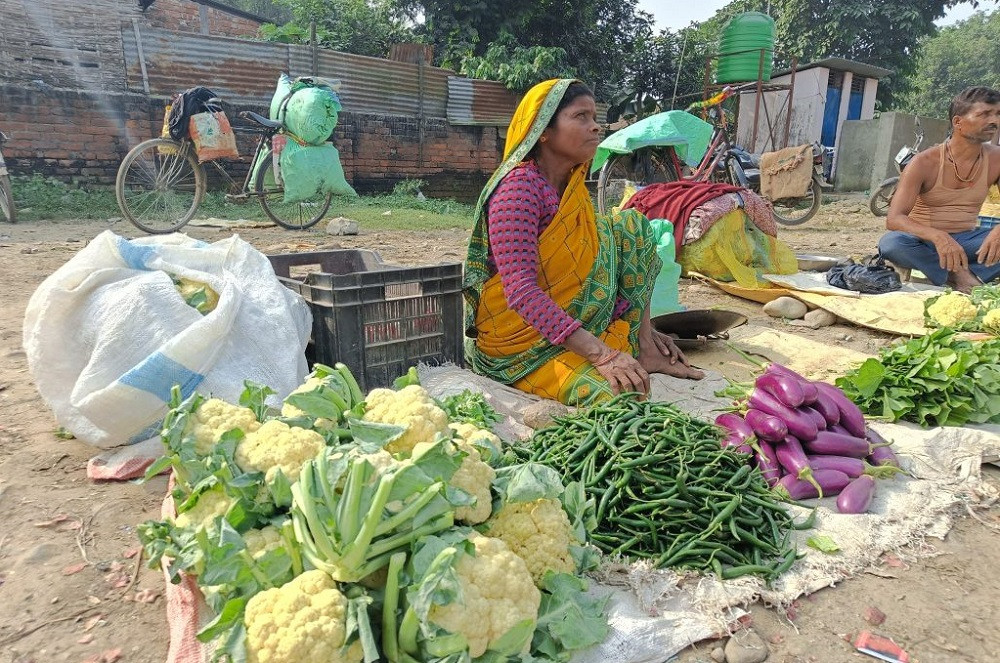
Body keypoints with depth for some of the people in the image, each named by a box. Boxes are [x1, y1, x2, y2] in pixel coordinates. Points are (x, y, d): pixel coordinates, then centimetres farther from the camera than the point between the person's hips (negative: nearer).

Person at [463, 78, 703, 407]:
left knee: (632, 226, 2)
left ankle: (644, 349, 0)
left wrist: (640, 326, 10)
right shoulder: (519, 187, -20)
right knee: (616, 395, -32)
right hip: (522, 339, -9)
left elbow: (586, 265, 15)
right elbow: (521, 291, -29)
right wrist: (601, 353, -33)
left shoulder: (573, 186, 7)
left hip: (572, 319, 9)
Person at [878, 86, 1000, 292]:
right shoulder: (925, 163, -12)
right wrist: (937, 236, -41)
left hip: (965, 241, 3)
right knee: (890, 243, -37)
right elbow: (893, 219, -23)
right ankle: (958, 274, -23)